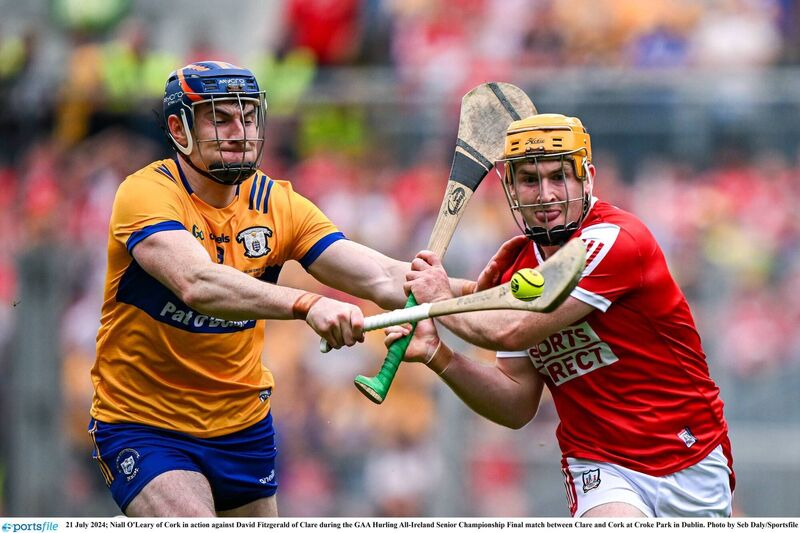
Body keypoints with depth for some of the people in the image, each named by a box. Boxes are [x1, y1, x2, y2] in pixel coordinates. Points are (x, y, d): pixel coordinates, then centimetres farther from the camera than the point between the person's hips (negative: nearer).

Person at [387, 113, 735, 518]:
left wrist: (442, 300, -6)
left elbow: (512, 332, -23)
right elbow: (519, 407, 6)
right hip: (601, 465, 3)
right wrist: (437, 355, -6)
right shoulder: (513, 270, 5)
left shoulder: (615, 239, -16)